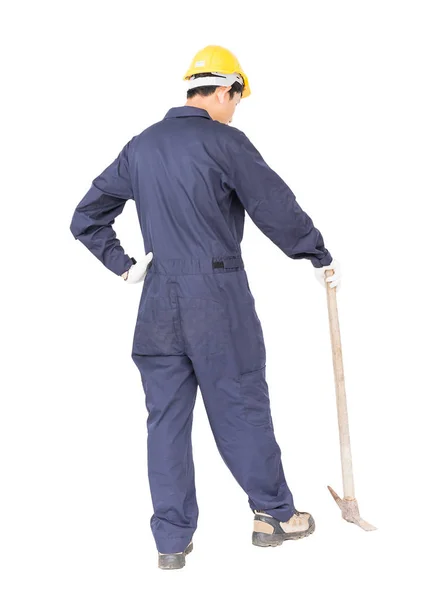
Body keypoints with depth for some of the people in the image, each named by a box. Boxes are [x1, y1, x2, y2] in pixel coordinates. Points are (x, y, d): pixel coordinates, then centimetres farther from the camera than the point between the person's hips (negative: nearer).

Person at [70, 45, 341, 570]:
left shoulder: (140, 146, 10)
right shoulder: (224, 141, -8)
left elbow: (86, 218, 13)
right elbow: (278, 209, -8)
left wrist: (123, 266, 13)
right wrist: (320, 258, 4)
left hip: (158, 302, 5)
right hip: (219, 296, -5)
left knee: (166, 418, 8)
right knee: (242, 408, 7)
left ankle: (171, 542, 14)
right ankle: (275, 515, 22)